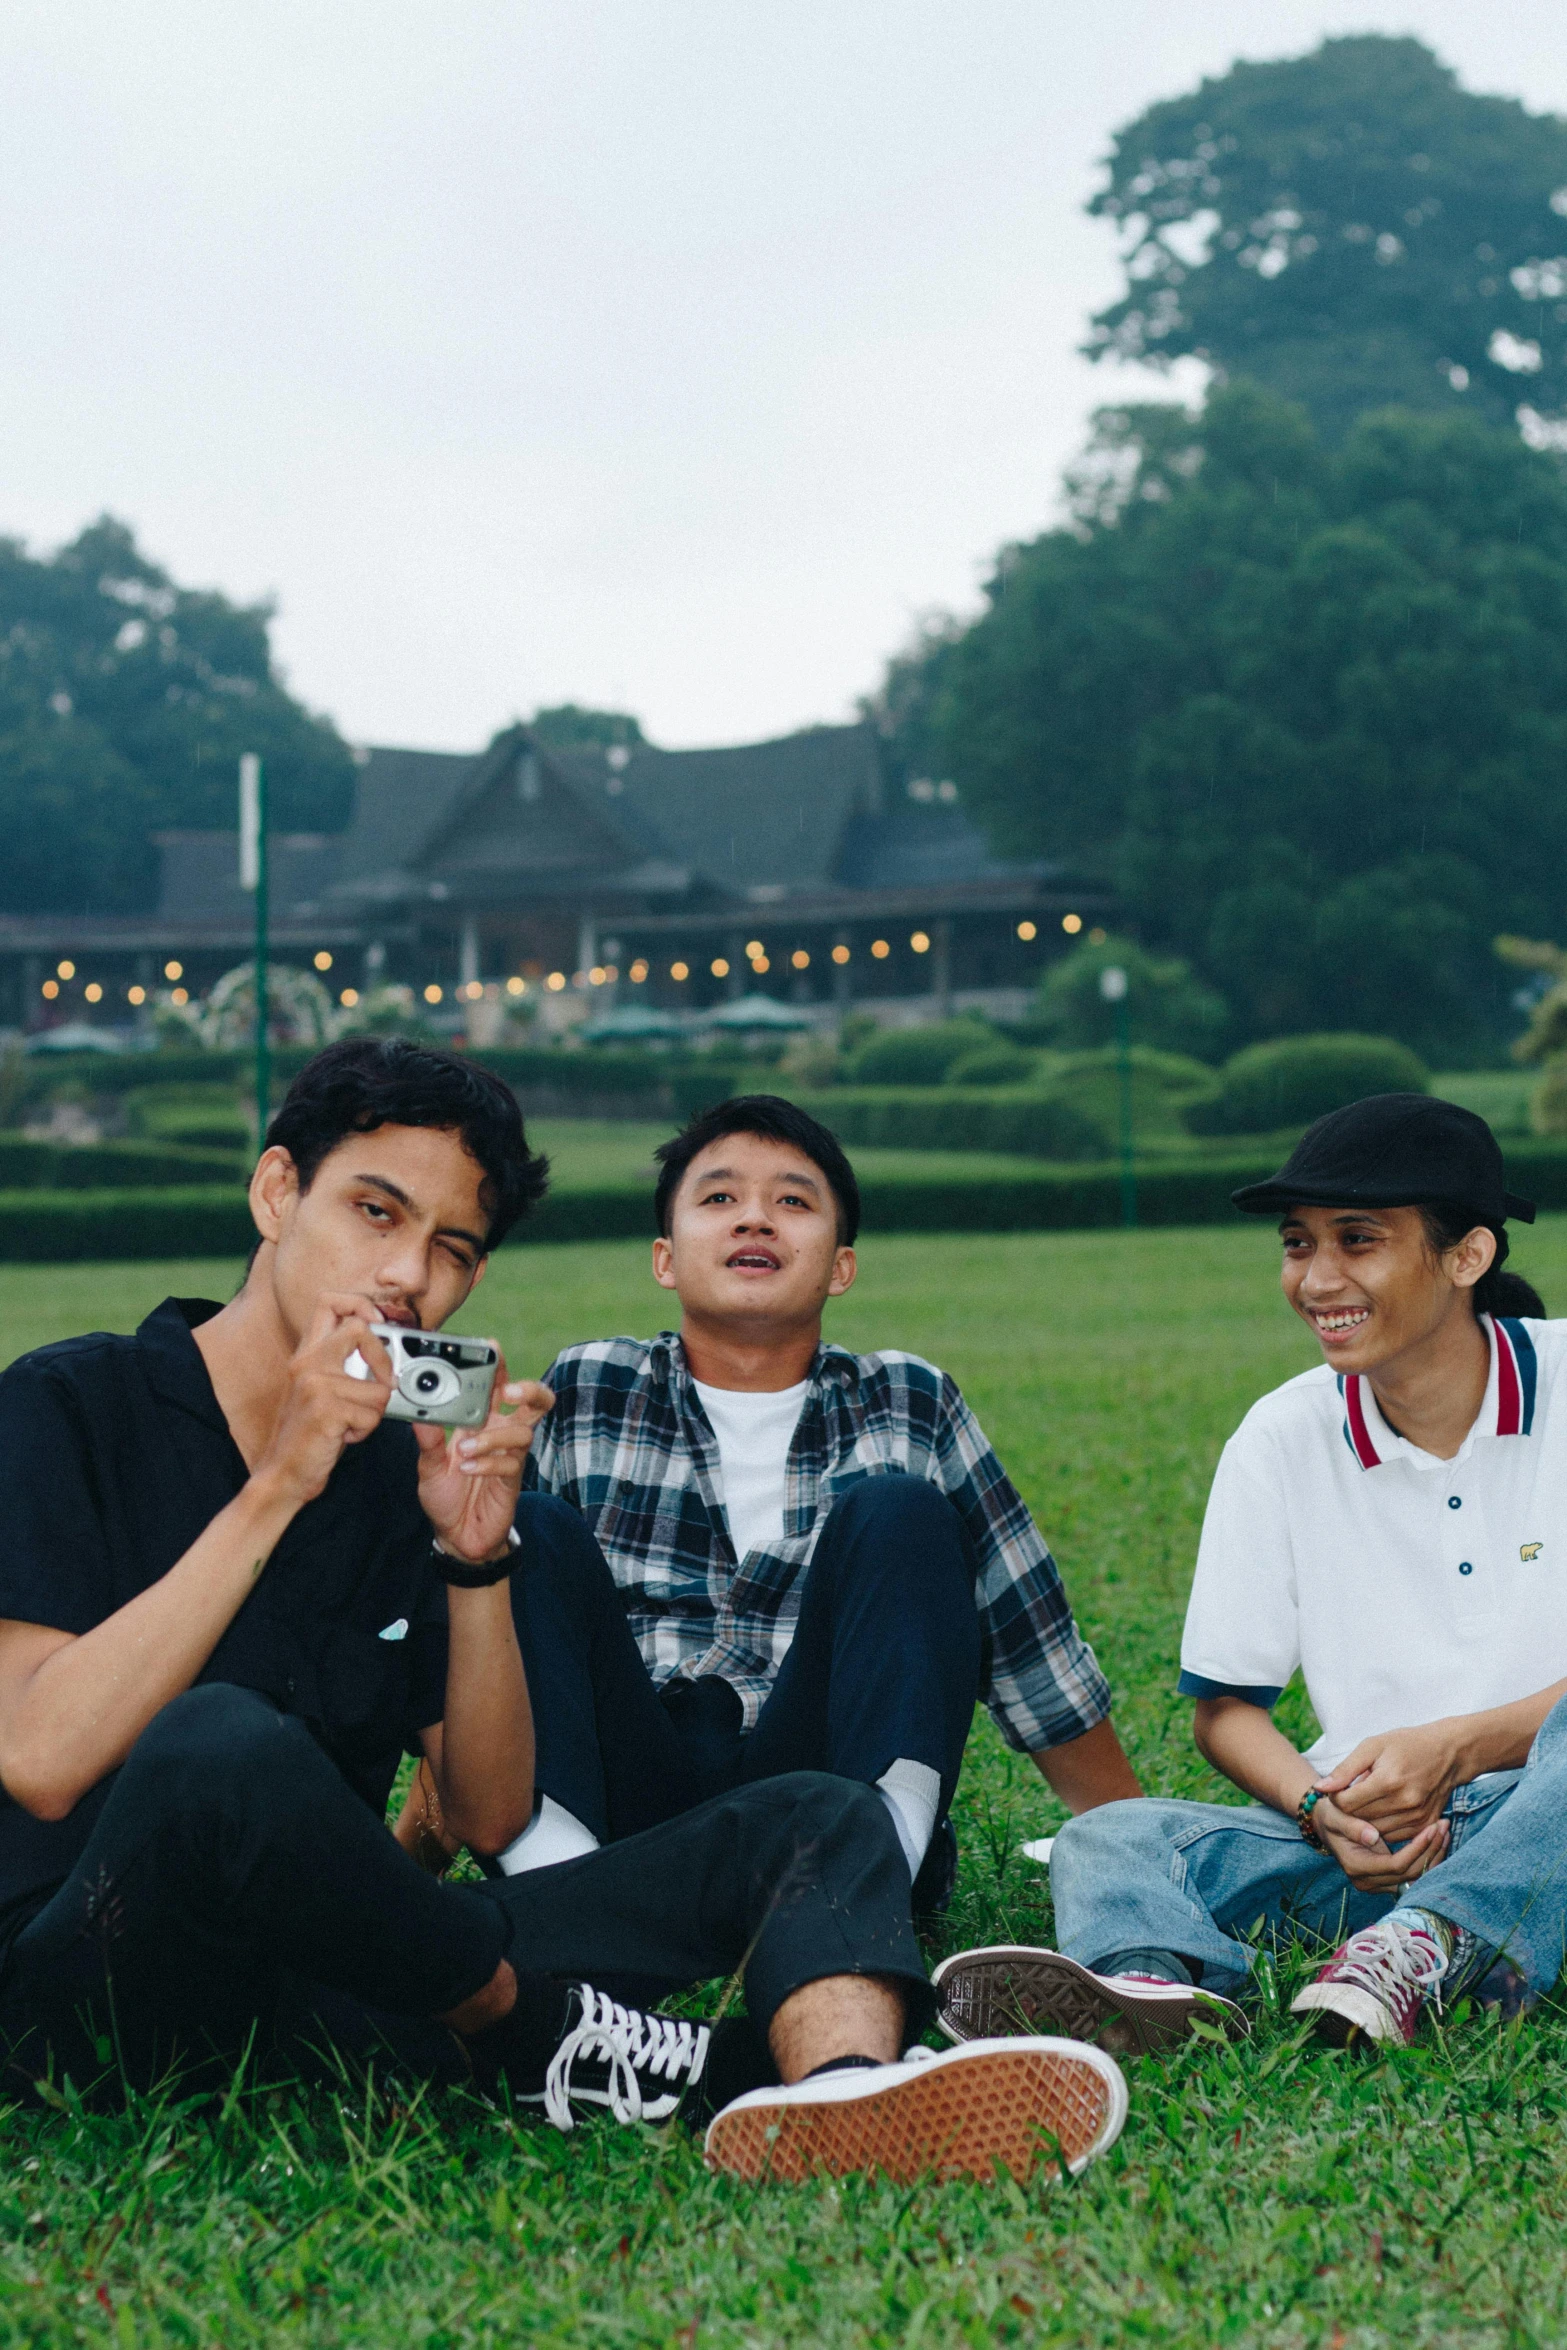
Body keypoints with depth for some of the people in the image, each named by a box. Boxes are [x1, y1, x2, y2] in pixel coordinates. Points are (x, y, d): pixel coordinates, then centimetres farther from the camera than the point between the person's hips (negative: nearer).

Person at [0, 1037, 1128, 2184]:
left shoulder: (401, 1469, 14)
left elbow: (493, 1819, 10)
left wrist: (477, 1558, -5)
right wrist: (275, 1492, -15)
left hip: (348, 1977, 6)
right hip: (104, 1986, -6)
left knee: (814, 1819, -5)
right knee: (219, 1746, -40)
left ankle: (844, 2090, -41)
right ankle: (536, 2035, -13)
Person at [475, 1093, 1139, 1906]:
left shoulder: (911, 1408, 14)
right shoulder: (582, 1394, 13)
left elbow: (1033, 1651, 14)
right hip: (627, 1797, 0)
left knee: (897, 1513, -16)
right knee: (535, 1529, -15)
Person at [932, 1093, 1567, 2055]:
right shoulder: (1285, 1438, 6)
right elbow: (1225, 1706, 9)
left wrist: (1454, 1747, -19)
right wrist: (1320, 1807, -12)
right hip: (1374, 1839, 3)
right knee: (1109, 1837, -23)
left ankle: (1425, 1955, -51)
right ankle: (1160, 1983, -56)